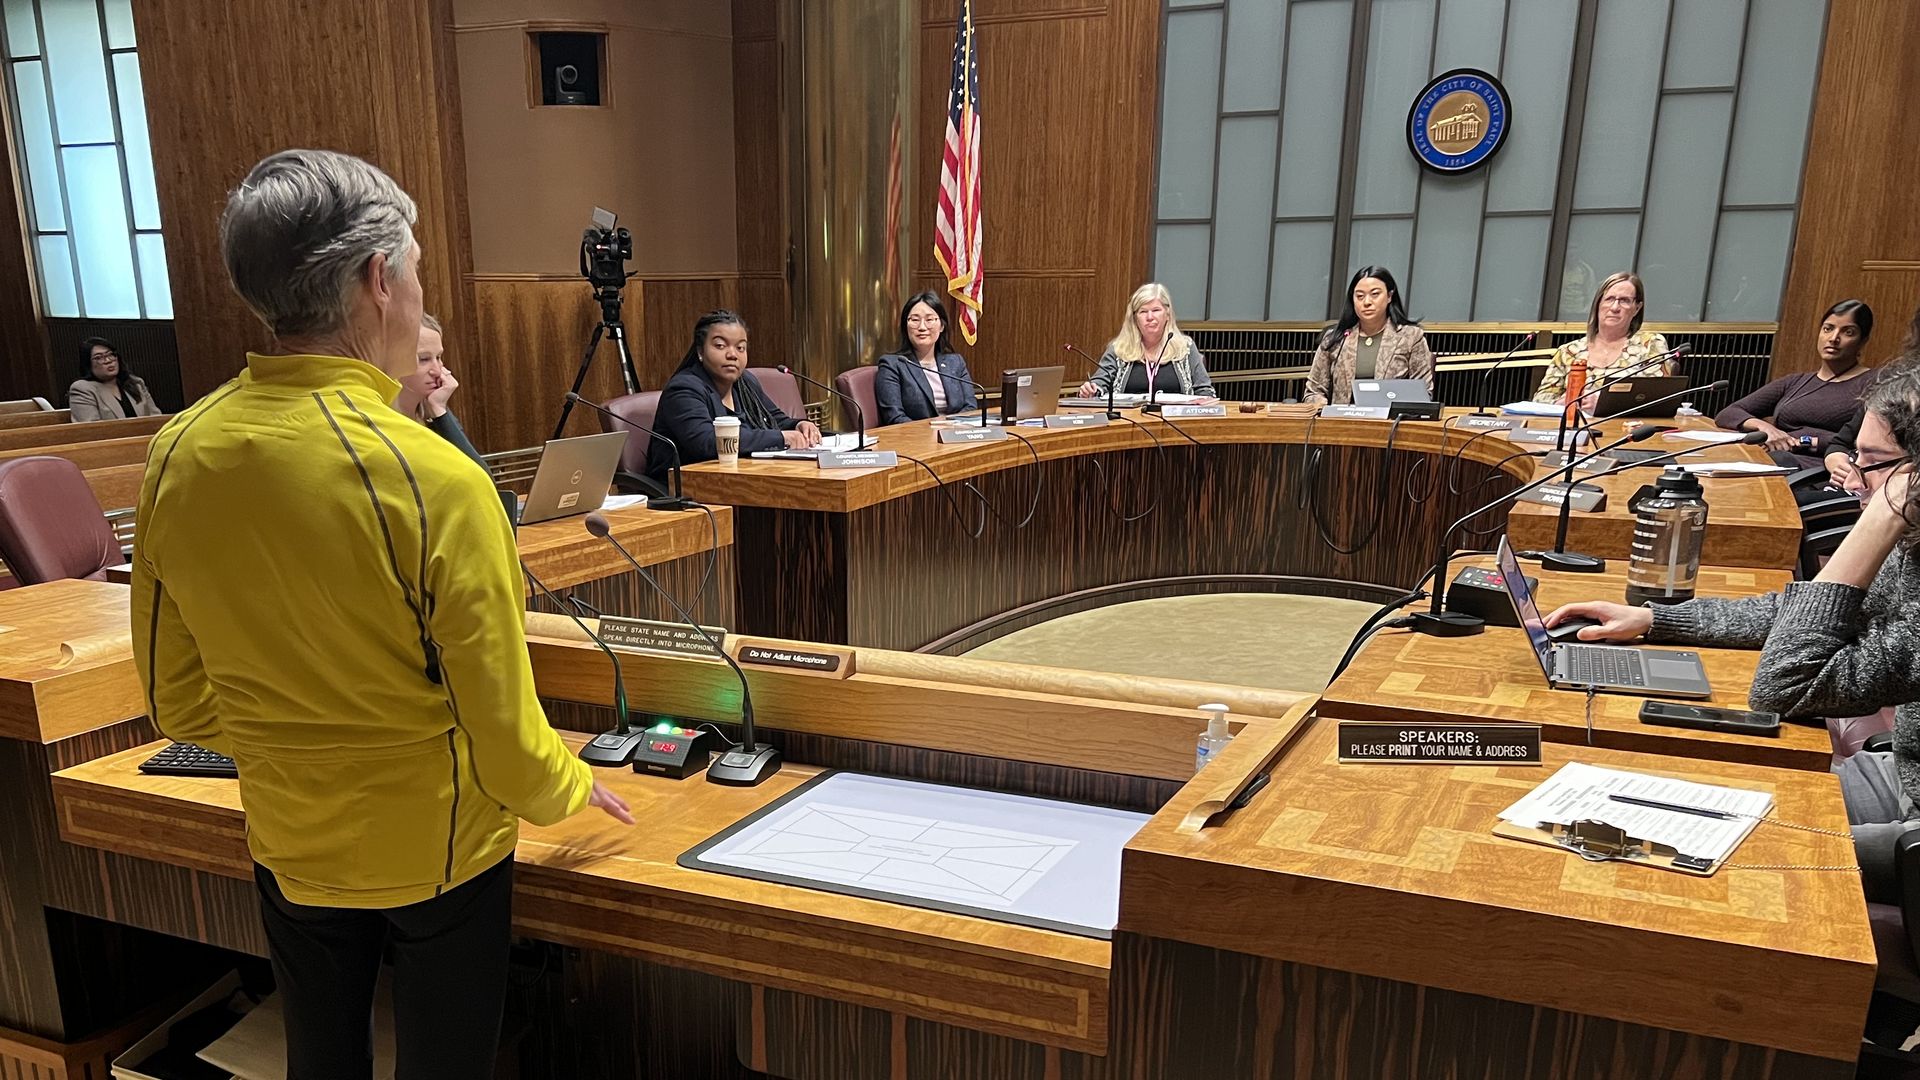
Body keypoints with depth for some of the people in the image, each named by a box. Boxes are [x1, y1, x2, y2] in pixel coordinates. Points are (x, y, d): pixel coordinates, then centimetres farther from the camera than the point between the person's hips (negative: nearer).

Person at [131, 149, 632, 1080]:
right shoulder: (430, 479, -27)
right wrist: (567, 790, 0)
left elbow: (177, 701, 1)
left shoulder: (175, 455, -11)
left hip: (289, 844, 5)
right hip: (438, 847, -5)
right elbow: (500, 731, -20)